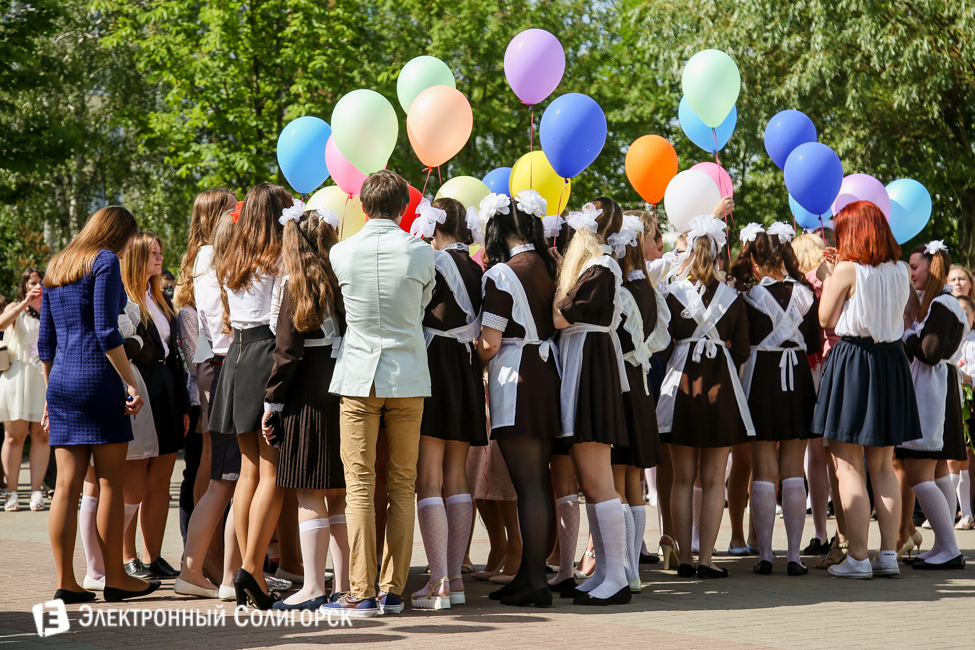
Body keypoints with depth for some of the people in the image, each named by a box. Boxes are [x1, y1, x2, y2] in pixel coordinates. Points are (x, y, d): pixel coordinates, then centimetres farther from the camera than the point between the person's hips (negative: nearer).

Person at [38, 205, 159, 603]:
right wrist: (131, 383, -12)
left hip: (61, 382, 7)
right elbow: (106, 332, -14)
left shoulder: (56, 268, 18)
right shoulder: (106, 261, -4)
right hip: (98, 380, -7)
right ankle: (115, 578, 3)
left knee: (67, 485, 4)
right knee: (111, 483, -1)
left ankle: (66, 582, 2)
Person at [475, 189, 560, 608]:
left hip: (516, 377, -7)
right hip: (549, 372, 7)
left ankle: (534, 581, -6)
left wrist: (473, 364, 6)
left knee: (527, 483, -7)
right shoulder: (548, 267, 7)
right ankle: (531, 572, 19)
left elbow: (489, 344, -13)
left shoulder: (501, 274, -12)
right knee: (538, 480, 12)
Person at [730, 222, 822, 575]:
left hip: (761, 378, -2)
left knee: (763, 472, 3)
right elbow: (815, 344, 6)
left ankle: (765, 554, 1)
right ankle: (794, 554, 4)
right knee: (793, 473, 7)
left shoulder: (748, 296, -9)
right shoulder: (806, 294, 0)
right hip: (798, 379, 3)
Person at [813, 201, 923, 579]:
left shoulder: (847, 270, -11)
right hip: (891, 360, 6)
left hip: (852, 359, -6)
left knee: (849, 467, -3)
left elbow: (826, 319, -6)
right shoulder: (900, 271, 6)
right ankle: (888, 553, 11)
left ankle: (858, 558, -6)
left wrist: (829, 275, 6)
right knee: (883, 466, 13)